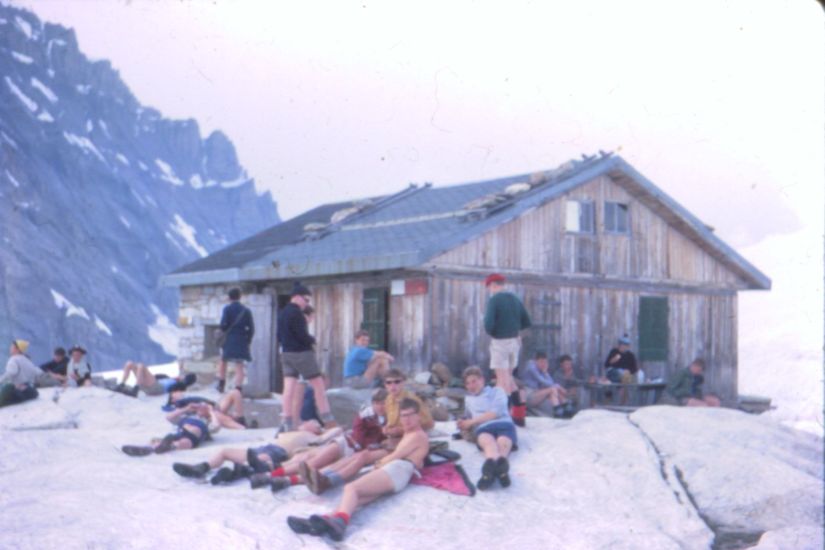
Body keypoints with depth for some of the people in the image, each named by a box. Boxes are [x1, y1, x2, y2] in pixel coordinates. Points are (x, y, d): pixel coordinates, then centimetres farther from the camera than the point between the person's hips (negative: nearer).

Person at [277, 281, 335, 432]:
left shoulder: (282, 313, 13)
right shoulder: (296, 313, -14)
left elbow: (280, 336, 18)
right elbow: (302, 335, -19)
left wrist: (287, 344, 12)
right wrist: (312, 340, -1)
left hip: (287, 353, 8)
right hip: (301, 353, -8)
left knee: (289, 388, 4)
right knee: (319, 385, 1)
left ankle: (287, 422, 1)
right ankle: (327, 420, 3)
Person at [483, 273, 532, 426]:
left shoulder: (493, 300, -12)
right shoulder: (515, 299, 9)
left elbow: (488, 324, -21)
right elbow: (527, 323, 12)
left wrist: (491, 333, -1)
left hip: (499, 342, -7)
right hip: (515, 341, 7)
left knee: (503, 379, -2)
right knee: (509, 376, 18)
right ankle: (519, 412, 18)